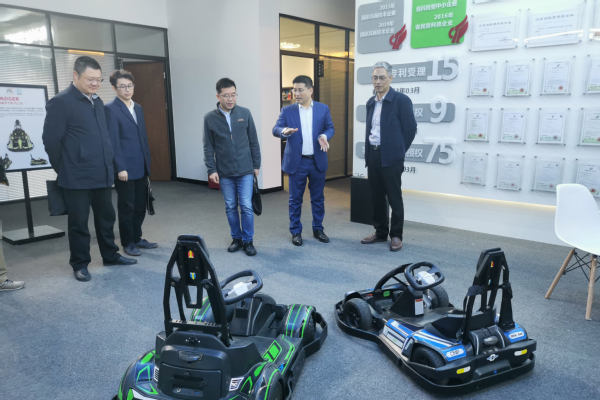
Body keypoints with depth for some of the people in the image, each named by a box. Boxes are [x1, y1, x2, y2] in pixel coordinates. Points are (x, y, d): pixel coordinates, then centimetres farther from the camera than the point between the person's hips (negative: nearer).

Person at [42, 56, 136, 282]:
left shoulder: (97, 102, 12)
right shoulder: (60, 102, -10)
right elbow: (51, 140, -10)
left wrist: (107, 164, 15)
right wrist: (64, 169, -2)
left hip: (102, 174, 7)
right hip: (77, 178, -7)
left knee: (106, 218, 16)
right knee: (79, 223, 5)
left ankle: (110, 256, 30)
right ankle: (80, 264, 20)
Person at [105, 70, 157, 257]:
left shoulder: (138, 108, 15)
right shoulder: (110, 108, -8)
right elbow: (113, 141, -14)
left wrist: (147, 163, 14)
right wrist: (120, 168, -18)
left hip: (141, 167, 7)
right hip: (125, 168, -7)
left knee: (140, 206, 13)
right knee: (127, 207, 5)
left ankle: (137, 238, 27)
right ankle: (128, 243, 18)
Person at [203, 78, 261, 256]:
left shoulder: (245, 113, -1)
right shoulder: (210, 118, -2)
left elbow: (253, 141, 4)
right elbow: (208, 147, 2)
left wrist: (256, 165, 4)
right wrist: (211, 170, -4)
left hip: (245, 170, -1)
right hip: (224, 173, 1)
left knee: (246, 206, -2)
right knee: (230, 207, 10)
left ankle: (248, 240, 13)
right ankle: (236, 238, 26)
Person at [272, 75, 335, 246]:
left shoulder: (323, 108, 5)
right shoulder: (287, 110, 1)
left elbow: (330, 127, 4)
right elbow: (275, 129, -7)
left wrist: (324, 136, -19)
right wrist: (284, 131, -31)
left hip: (318, 161, 1)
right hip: (297, 162, -1)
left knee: (318, 198, 11)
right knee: (295, 199, 6)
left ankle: (318, 229, 26)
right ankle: (296, 231, 19)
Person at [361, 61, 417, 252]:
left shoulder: (401, 100, -8)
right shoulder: (371, 102, 12)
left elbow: (410, 129, -6)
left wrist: (397, 151, 1)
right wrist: (369, 150, 14)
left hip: (391, 157, -6)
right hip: (372, 155, 6)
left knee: (394, 198, 1)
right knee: (376, 197, 12)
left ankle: (396, 236, 13)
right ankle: (380, 232, 25)